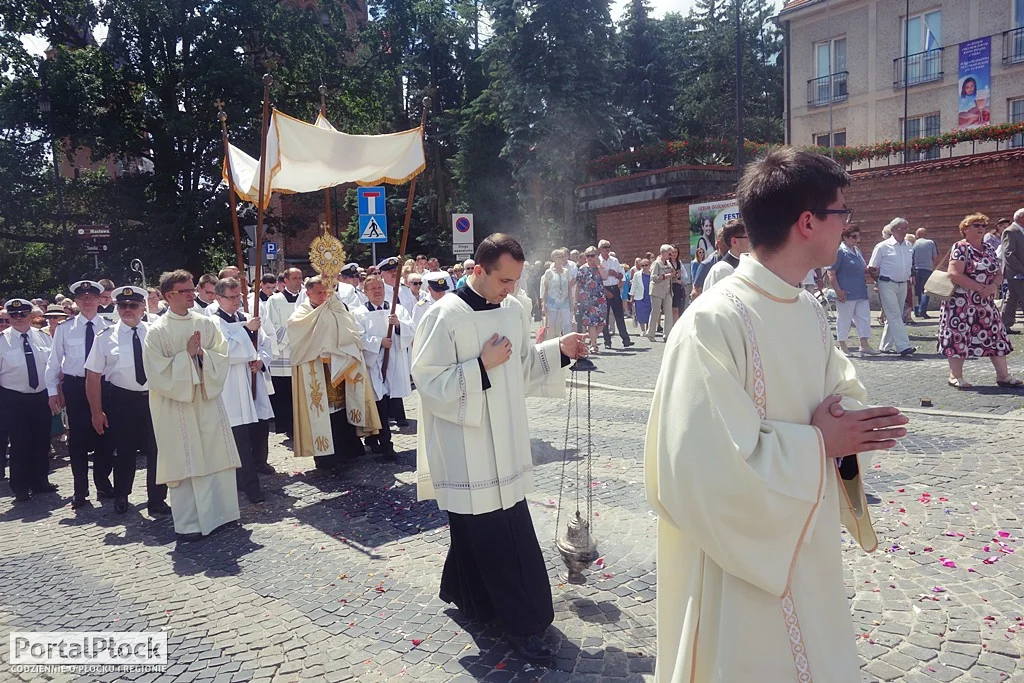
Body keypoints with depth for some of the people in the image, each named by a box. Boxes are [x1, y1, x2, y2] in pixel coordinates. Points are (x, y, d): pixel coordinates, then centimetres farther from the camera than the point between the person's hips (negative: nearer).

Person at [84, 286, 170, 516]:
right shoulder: (106, 337, -3)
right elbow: (93, 376, -3)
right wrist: (96, 412, -5)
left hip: (154, 399, 1)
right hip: (121, 401, 0)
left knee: (157, 451, 7)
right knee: (124, 451, 14)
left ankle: (157, 501, 24)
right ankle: (121, 497, 38)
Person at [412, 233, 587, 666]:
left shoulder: (513, 309, 5)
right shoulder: (445, 317, -16)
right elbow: (428, 381, -16)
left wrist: (558, 350, -1)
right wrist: (482, 366, -23)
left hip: (505, 441, 7)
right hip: (467, 448, -7)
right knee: (491, 534, 0)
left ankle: (466, 593, 38)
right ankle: (521, 622, 13)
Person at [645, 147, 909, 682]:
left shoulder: (809, 312, 2)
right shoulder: (714, 323, -27)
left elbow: (843, 391, 13)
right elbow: (707, 469, -30)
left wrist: (850, 421, -10)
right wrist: (818, 444, -19)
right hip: (742, 574, -8)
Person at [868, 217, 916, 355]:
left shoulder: (908, 246, 10)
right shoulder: (883, 246, -6)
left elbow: (910, 265, 22)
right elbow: (872, 268, -3)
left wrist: (910, 277, 11)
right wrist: (881, 280, 1)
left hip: (903, 285, 6)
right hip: (887, 285, -6)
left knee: (895, 316, 10)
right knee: (894, 316, -11)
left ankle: (886, 345, 19)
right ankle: (903, 346, -16)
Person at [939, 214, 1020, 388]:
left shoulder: (989, 249, 14)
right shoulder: (960, 248, -8)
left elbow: (999, 274, 13)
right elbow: (955, 274, -20)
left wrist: (994, 286, -10)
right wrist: (980, 288, -20)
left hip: (986, 303, 7)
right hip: (961, 302, -7)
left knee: (996, 334, 6)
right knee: (958, 336, -5)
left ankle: (1003, 375, 13)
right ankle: (956, 376, 5)